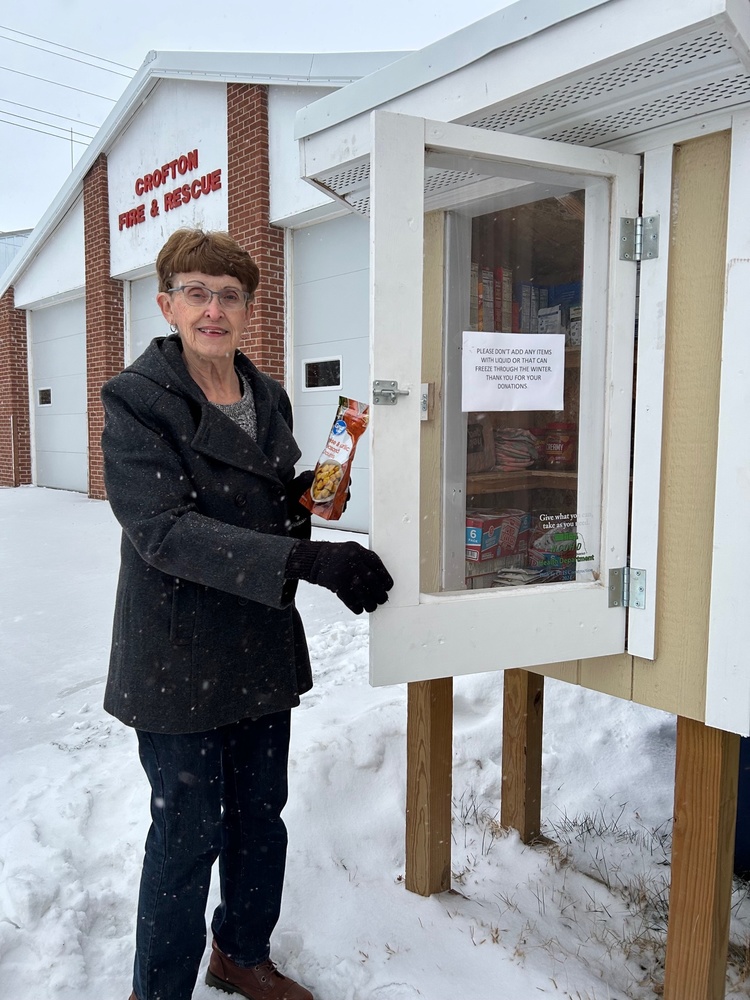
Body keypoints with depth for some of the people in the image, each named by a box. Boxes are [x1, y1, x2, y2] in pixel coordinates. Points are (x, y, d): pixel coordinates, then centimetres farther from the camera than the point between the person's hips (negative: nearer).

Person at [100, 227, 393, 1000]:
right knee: (189, 832, 7)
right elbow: (164, 530, -25)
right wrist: (307, 560, -33)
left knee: (259, 815, 19)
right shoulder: (135, 402, -13)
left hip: (263, 650, 6)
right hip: (177, 659, -6)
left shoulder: (267, 396, 7)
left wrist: (308, 497, -6)